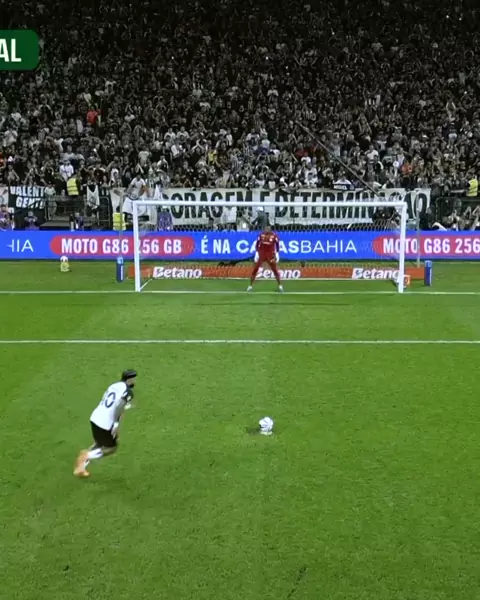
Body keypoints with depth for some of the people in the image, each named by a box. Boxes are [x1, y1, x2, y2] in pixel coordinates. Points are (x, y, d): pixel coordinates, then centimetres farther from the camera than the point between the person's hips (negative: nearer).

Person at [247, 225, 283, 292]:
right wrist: (257, 253, 0)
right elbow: (257, 244, 5)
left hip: (270, 255, -1)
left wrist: (277, 254, 3)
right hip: (261, 254, 1)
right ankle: (250, 286, 9)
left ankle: (280, 286, 15)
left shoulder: (274, 236, -6)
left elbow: (277, 244, 6)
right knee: (255, 270, -1)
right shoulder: (261, 234, -2)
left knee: (275, 271, 1)